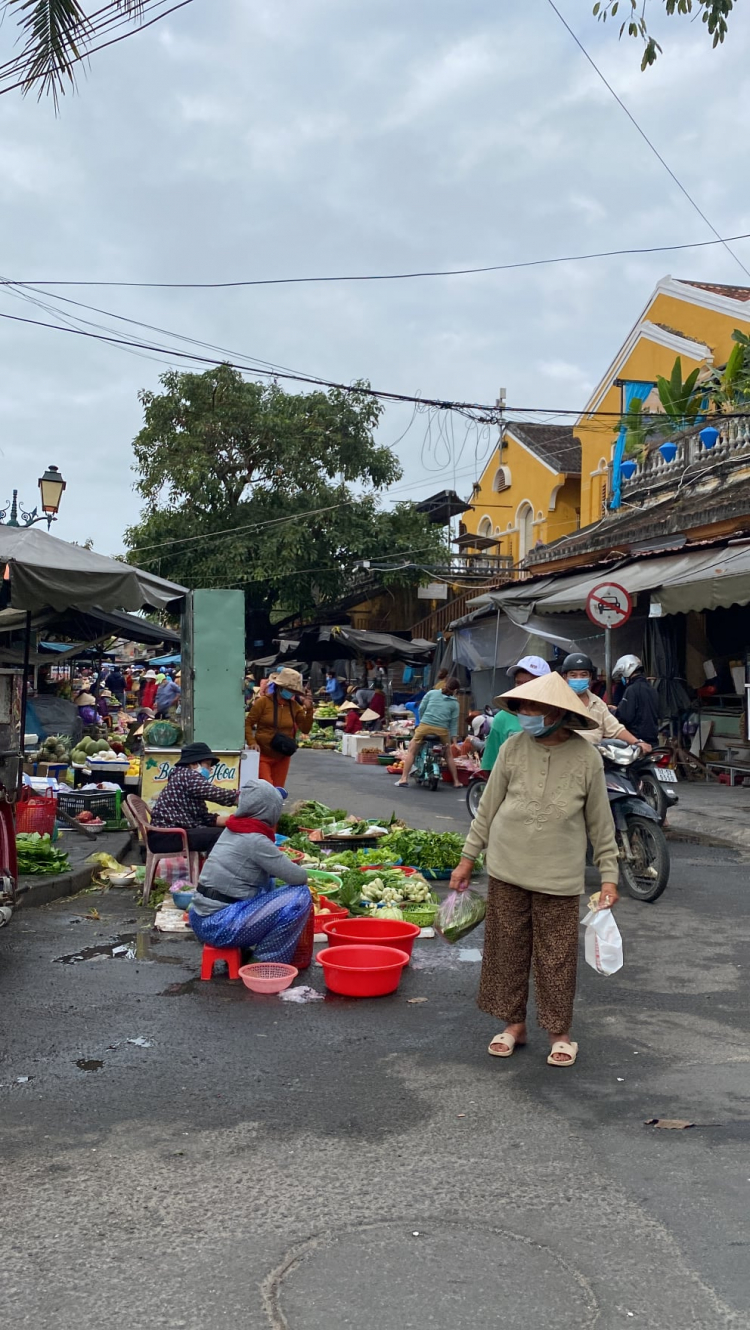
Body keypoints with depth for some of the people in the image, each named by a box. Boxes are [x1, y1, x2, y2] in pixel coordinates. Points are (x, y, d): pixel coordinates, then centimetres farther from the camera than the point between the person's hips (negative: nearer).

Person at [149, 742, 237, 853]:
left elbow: (206, 817, 11)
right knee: (219, 836, -23)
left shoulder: (190, 779, 20)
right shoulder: (187, 775, -9)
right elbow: (217, 794, -18)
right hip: (164, 836, -10)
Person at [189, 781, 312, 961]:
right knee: (300, 896, -9)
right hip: (220, 928, -9)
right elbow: (298, 877, -12)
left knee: (266, 882, 27)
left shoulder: (232, 829, 10)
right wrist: (303, 874, 9)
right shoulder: (255, 841, -14)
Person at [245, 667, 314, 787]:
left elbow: (305, 730, 2)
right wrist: (252, 742, -18)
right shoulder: (263, 701, -7)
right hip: (263, 755, -4)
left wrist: (308, 709, -10)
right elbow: (248, 724, -4)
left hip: (283, 757, 4)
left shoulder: (295, 706, 4)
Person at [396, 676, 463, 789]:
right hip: (442, 730, 1)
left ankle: (404, 778, -2)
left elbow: (421, 708, 8)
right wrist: (453, 738, 12)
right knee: (449, 755, 20)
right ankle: (456, 782, 23)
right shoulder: (454, 703, 11)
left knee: (411, 751, 9)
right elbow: (454, 722, 9)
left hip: (425, 726, -1)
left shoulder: (432, 693, 10)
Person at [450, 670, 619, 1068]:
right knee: (506, 951, 11)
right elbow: (488, 808, 5)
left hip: (559, 878, -2)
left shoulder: (586, 757, -7)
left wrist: (609, 876, 0)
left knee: (556, 959, 6)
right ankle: (514, 1023, 28)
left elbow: (600, 823, 1)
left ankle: (559, 1032, 24)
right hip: (507, 870, 2)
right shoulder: (513, 747, -3)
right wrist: (468, 859, 6)